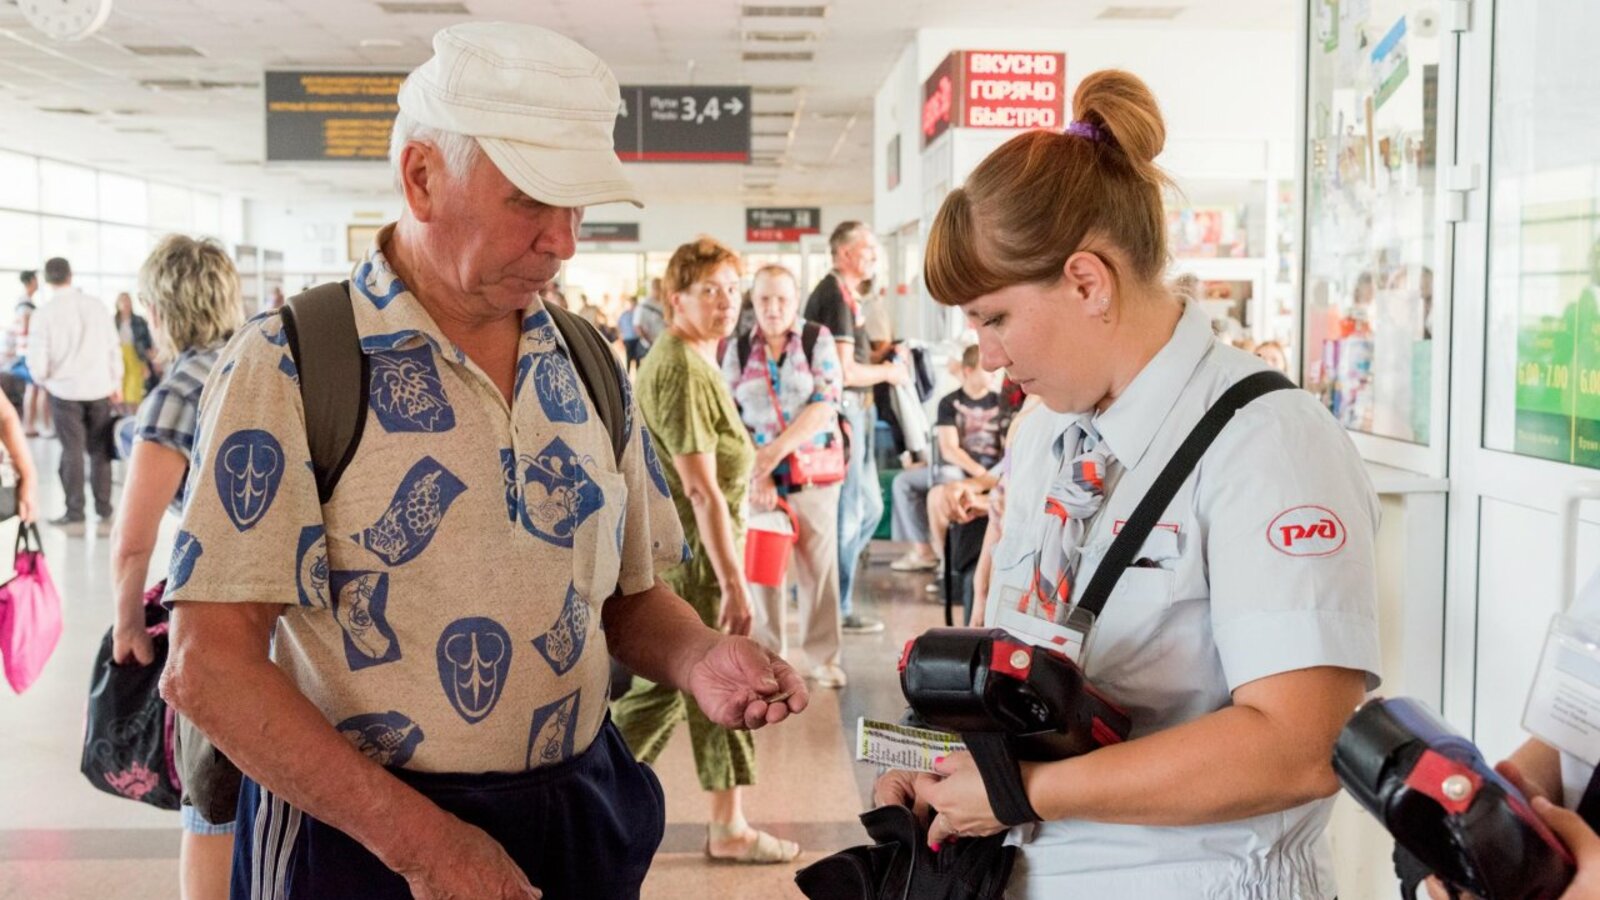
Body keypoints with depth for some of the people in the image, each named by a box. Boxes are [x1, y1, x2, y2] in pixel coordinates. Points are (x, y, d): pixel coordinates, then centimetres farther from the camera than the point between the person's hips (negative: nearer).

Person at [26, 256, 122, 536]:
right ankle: (104, 515, 9)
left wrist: (42, 381, 13)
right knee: (100, 452, 8)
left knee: (72, 452, 7)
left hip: (65, 390, -2)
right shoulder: (96, 306, -2)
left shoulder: (45, 314, -9)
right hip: (99, 388, 2)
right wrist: (116, 382, 15)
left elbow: (37, 361, -8)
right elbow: (114, 347, 2)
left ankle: (75, 515, 11)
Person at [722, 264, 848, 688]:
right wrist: (756, 474, -8)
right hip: (757, 475, 1)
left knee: (819, 566, 2)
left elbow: (825, 405, -9)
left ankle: (823, 657, 15)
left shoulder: (819, 340, 0)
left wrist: (776, 450, -17)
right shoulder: (737, 350, 6)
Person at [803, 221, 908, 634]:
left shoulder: (846, 294, 16)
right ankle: (838, 609, 8)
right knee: (847, 514, -2)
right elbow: (844, 372, -21)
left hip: (853, 412, 10)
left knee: (870, 507, 17)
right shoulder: (836, 297, -16)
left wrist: (878, 357, 14)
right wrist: (887, 372, -7)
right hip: (841, 410, -10)